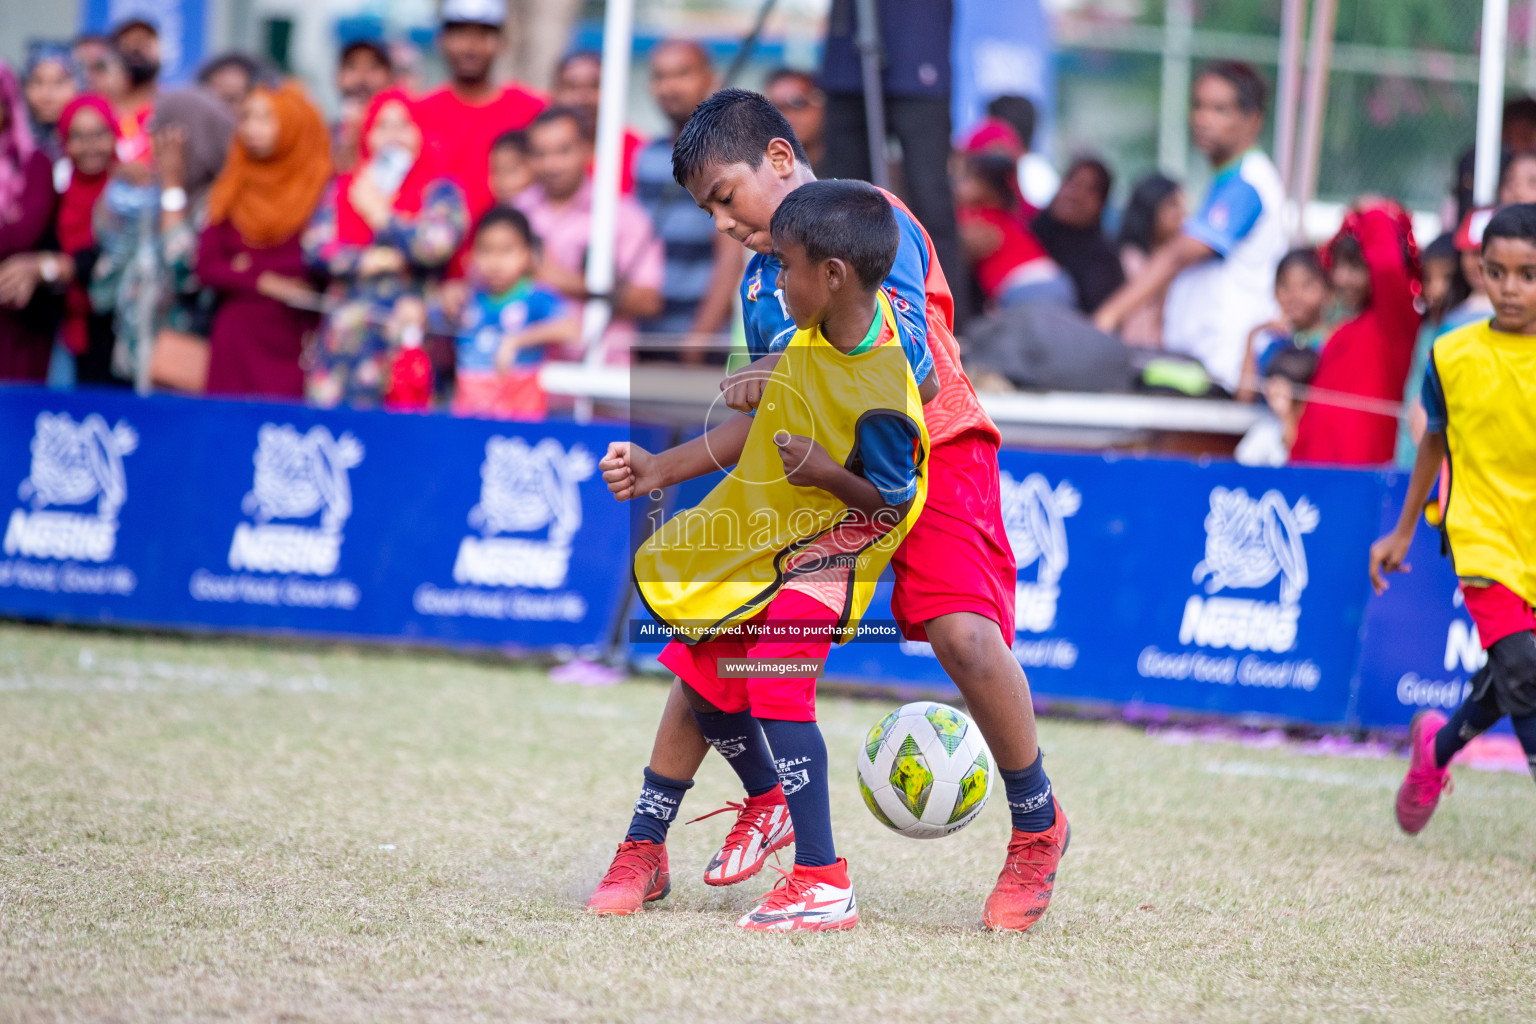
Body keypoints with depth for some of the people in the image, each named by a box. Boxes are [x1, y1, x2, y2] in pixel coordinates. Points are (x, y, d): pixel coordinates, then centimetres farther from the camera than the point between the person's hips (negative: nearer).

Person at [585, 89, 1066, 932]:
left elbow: (916, 377, -20)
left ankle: (1038, 825, -7)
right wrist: (662, 469, 10)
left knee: (962, 633, -29)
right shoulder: (759, 278, 12)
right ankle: (645, 846, 7)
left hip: (929, 454, -7)